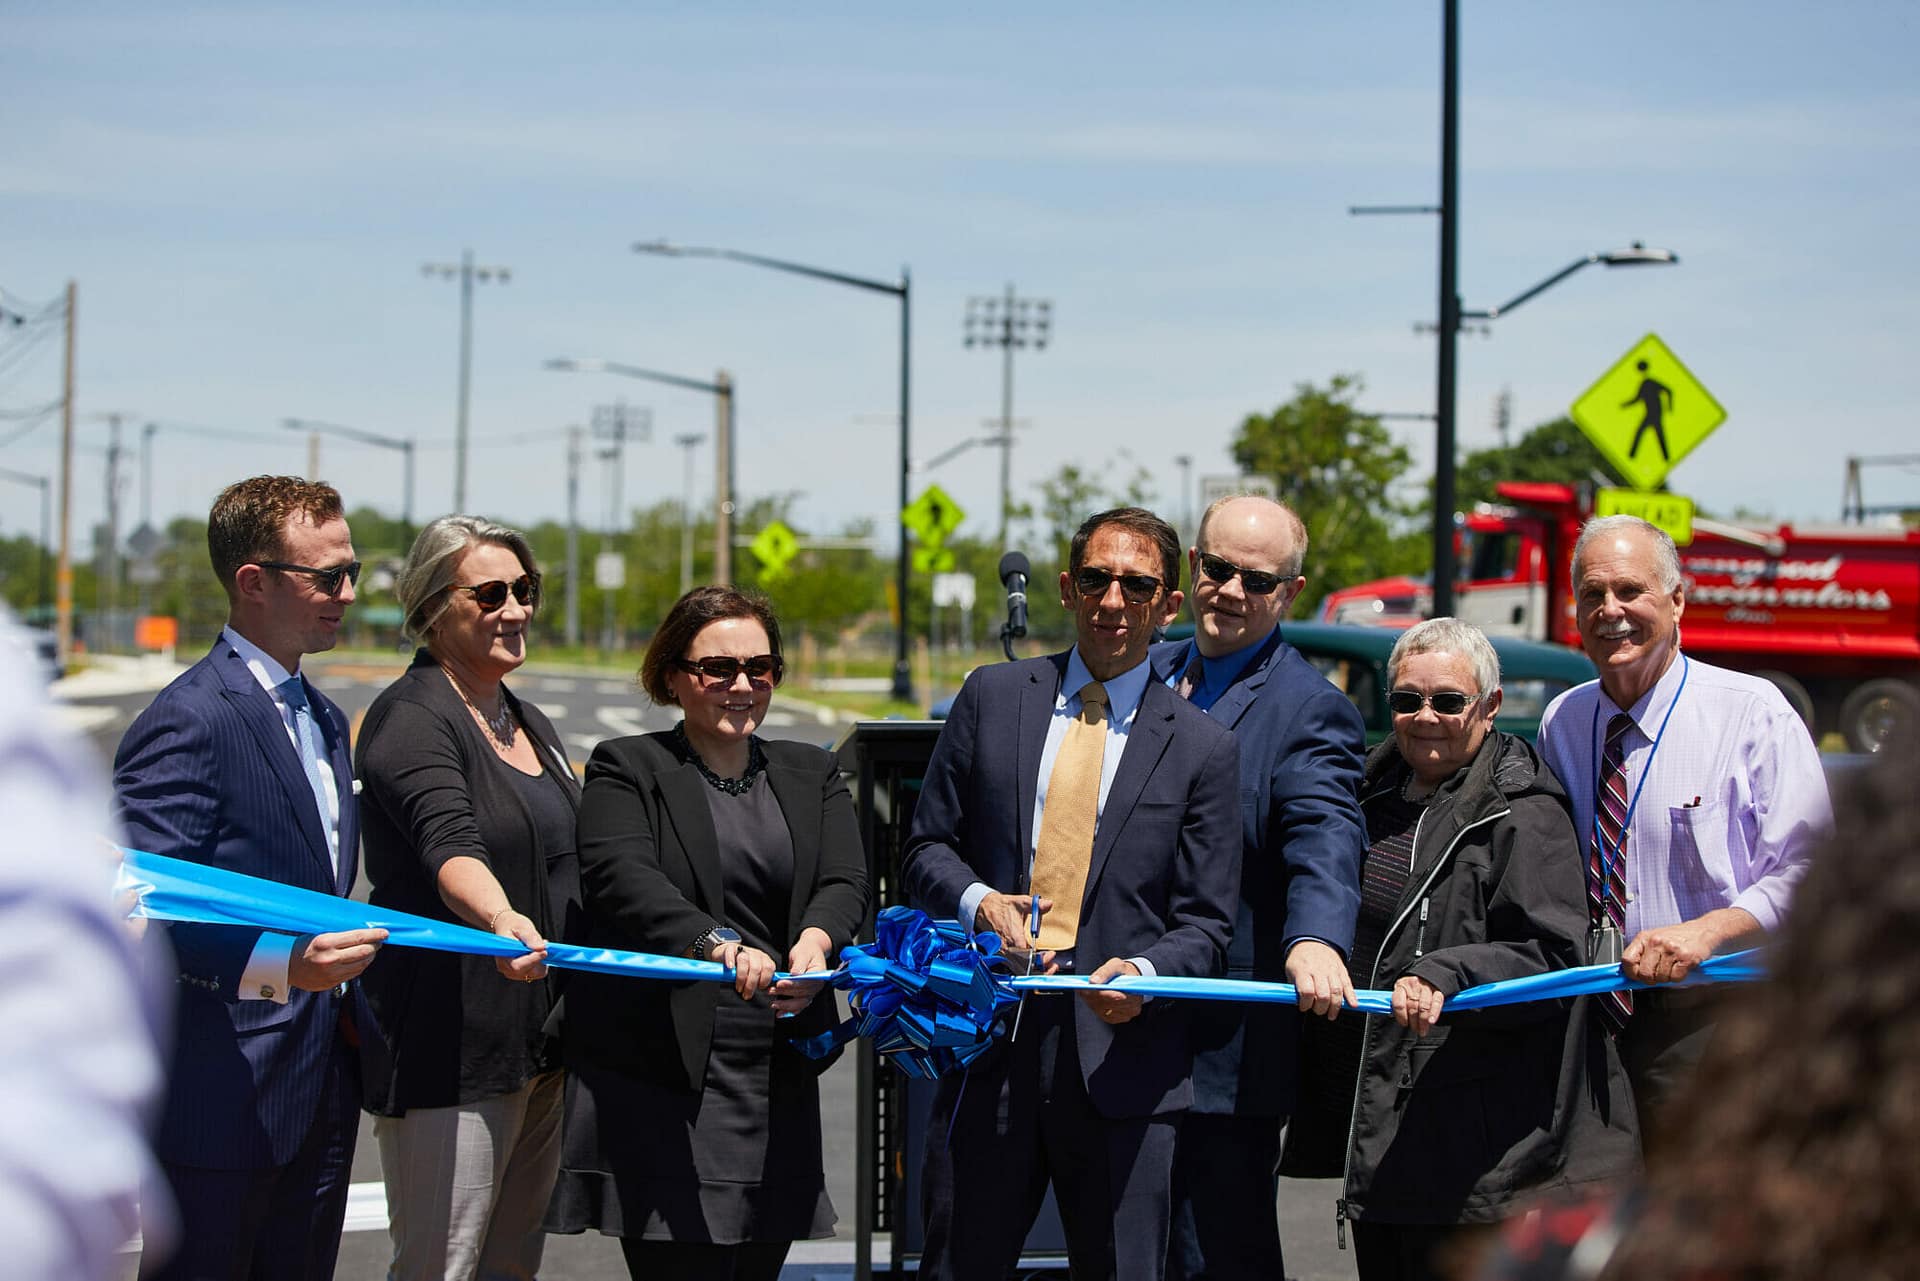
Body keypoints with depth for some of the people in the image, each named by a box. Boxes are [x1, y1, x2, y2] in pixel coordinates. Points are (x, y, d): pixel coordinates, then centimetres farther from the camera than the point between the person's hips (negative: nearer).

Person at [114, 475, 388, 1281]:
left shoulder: (323, 720, 17)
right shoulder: (187, 721, -15)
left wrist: (346, 1001, 14)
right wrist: (280, 965, -34)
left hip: (322, 1093, 9)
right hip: (224, 1100, -9)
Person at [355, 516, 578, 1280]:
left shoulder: (530, 726, 16)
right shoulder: (411, 719, -11)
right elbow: (449, 844, -30)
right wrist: (501, 918, -49)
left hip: (541, 1042, 8)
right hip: (450, 1046, -8)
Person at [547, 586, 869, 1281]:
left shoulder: (813, 776, 18)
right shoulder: (627, 769, 4)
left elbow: (845, 882, 4)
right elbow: (621, 878, -14)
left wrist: (815, 941, -20)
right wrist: (714, 943, -31)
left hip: (778, 1080, 4)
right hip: (663, 1079, -4)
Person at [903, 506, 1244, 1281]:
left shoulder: (1201, 747, 4)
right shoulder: (991, 698, 10)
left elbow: (1205, 921, 3)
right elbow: (926, 849, 13)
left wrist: (1144, 973, -17)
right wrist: (976, 899, -8)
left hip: (1120, 1053, -1)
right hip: (987, 1044, 1)